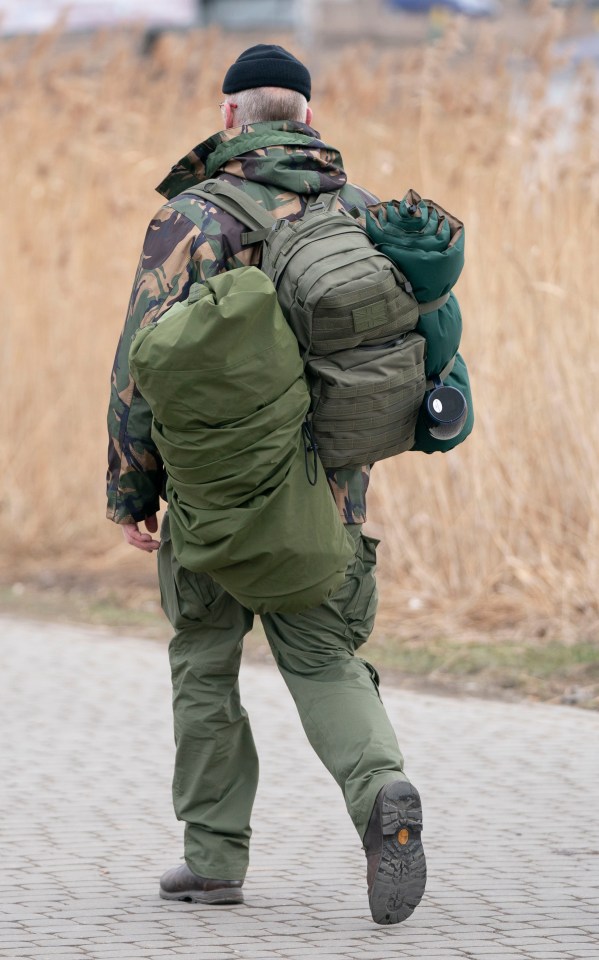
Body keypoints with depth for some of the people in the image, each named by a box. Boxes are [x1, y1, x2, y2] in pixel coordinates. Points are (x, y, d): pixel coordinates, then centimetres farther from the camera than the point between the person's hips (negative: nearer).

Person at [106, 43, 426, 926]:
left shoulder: (195, 218, -9)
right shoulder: (364, 214, 5)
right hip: (327, 487, 3)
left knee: (205, 662, 13)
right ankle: (382, 795, -18)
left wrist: (129, 489, -3)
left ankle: (215, 857, 15)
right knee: (325, 661, 9)